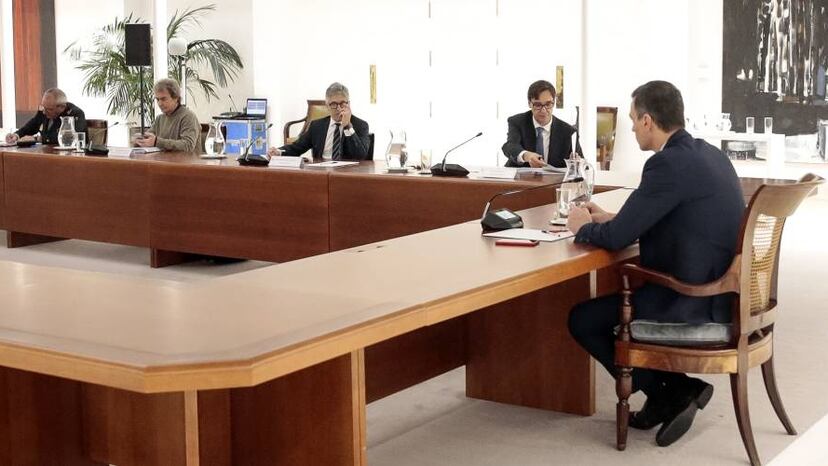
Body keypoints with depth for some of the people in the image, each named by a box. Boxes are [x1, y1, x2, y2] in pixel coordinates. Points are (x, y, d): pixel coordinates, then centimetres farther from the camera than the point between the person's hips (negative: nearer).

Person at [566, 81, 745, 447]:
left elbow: (617, 238, -17)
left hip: (694, 303, -9)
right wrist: (611, 220, 19)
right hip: (722, 291, 9)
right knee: (610, 301, 24)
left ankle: (670, 392, 8)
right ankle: (674, 390, 18)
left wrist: (583, 227, 3)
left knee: (582, 319, 4)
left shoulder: (669, 163, -20)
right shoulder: (708, 154, 9)